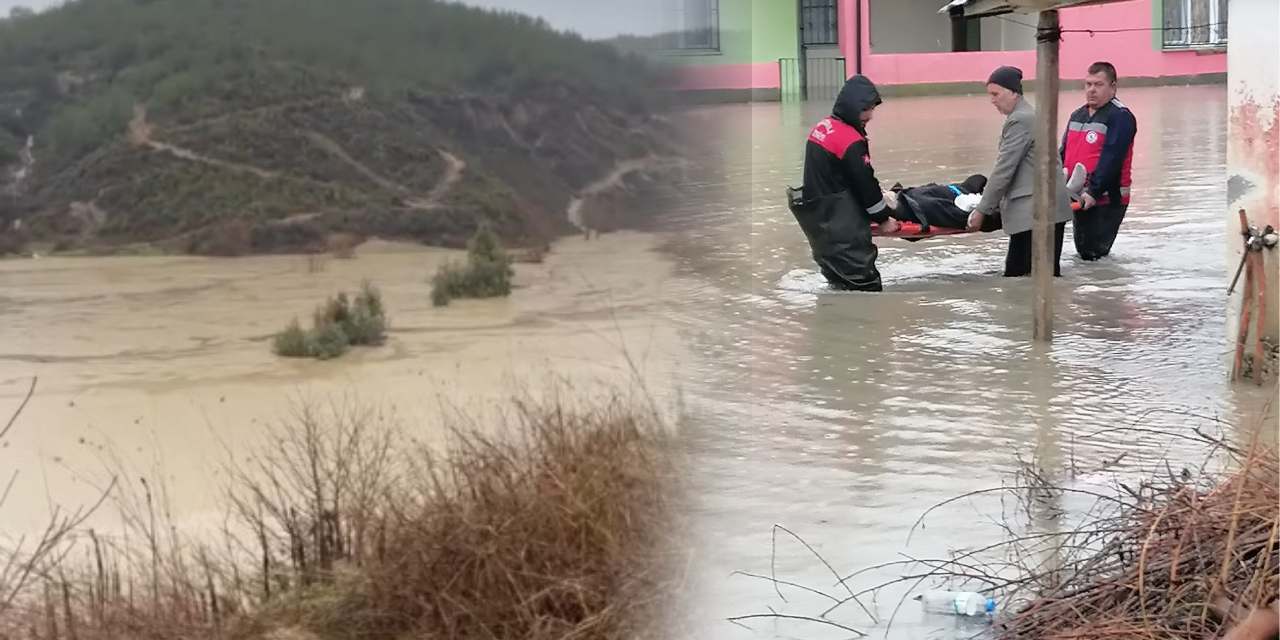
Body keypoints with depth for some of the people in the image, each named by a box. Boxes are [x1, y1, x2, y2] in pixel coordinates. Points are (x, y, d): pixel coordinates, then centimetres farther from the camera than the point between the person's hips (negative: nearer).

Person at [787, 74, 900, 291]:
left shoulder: (822, 126, 7)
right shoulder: (851, 142, -21)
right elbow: (864, 183, -16)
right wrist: (883, 218, -3)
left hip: (814, 206, 10)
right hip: (838, 217, -10)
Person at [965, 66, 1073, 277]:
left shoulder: (1020, 120, -12)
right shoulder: (1025, 115, 18)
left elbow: (1004, 170, -14)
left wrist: (982, 210, -10)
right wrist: (996, 205, 19)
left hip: (1037, 211, -10)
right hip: (1029, 212, 10)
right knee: (1014, 272, 10)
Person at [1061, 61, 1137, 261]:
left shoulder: (1120, 116, -11)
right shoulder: (1077, 115, 15)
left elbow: (1111, 159, -20)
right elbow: (1063, 153, 15)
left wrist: (1094, 191, -24)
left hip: (1105, 198, -7)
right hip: (1079, 197, 7)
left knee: (1094, 251, -5)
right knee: (1083, 250, 14)